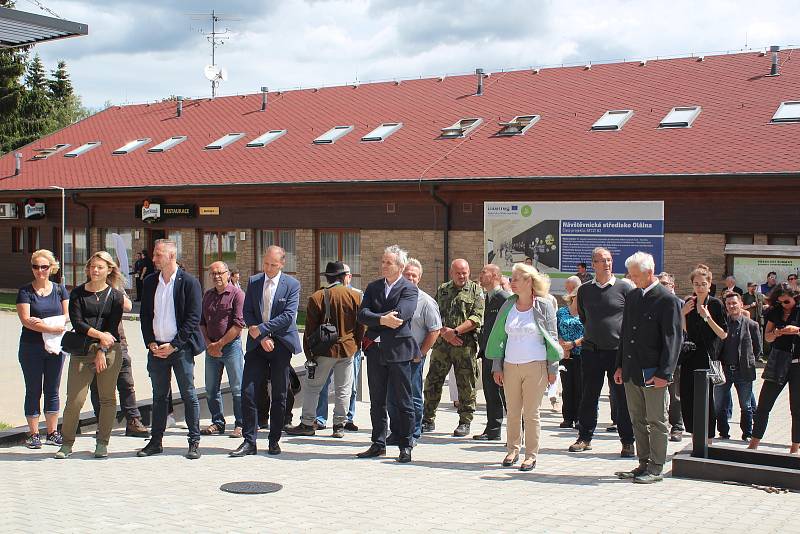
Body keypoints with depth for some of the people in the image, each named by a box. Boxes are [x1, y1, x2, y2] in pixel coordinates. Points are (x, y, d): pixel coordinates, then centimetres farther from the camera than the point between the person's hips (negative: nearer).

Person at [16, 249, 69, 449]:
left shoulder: (59, 289, 7)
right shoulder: (25, 291, -3)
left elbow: (67, 315, 2)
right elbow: (25, 320, -12)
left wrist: (44, 322, -14)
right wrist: (52, 328, -22)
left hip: (55, 346, 3)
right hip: (31, 348, -3)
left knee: (52, 391, 9)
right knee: (33, 391, 4)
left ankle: (52, 432, 16)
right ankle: (33, 434, 10)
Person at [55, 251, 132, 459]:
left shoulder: (115, 295, 6)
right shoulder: (78, 293, 7)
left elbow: (113, 326, -1)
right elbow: (77, 323, -2)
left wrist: (102, 352, -10)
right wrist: (99, 335, -14)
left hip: (109, 350, 0)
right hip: (82, 351, 0)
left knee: (108, 398, 3)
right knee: (75, 399, -5)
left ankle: (103, 443, 14)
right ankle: (67, 443, 7)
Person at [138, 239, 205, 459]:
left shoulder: (189, 282, -6)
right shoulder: (150, 282, 9)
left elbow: (193, 318, -9)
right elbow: (145, 315, 12)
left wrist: (173, 345, -12)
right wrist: (151, 343, -1)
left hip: (180, 348, -5)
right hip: (156, 348, 5)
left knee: (189, 395, 0)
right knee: (159, 396, 11)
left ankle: (194, 442, 7)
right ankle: (156, 441, 18)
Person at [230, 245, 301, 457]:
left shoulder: (292, 285, -2)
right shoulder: (253, 282, 7)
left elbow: (288, 316, -11)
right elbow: (247, 312, 3)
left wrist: (261, 329, -15)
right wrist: (262, 337, -9)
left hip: (281, 344, -2)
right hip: (257, 344, 2)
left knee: (279, 396, 4)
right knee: (248, 392, -5)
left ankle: (274, 440, 15)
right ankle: (249, 441, 2)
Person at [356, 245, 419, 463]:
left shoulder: (409, 289, -3)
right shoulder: (373, 287, 12)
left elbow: (401, 314, -20)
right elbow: (362, 315, -1)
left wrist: (373, 321, -14)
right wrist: (382, 320, -18)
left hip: (399, 351, -5)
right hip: (375, 351, 5)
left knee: (403, 402, 2)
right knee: (377, 401, 12)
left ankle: (405, 446, 10)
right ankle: (378, 444, 21)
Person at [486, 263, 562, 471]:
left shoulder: (543, 306, -1)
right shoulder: (508, 306, 8)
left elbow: (552, 338, 1)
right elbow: (499, 337, 12)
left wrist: (553, 368, -3)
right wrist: (497, 367, 8)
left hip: (535, 366, -3)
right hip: (510, 366, 4)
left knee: (531, 413, 0)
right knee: (513, 412, 8)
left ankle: (531, 455, 8)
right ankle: (513, 450, 20)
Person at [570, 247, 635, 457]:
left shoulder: (624, 288, -2)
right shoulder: (584, 290, 8)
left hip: (618, 351, -3)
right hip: (591, 350, 3)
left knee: (622, 398, 1)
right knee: (588, 396, 8)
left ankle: (628, 442, 9)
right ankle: (585, 438, 19)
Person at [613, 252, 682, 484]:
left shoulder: (668, 300, -10)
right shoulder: (632, 296, 12)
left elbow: (673, 339, -12)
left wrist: (664, 373, -17)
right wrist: (620, 365, 14)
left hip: (653, 374, -7)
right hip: (631, 372, 7)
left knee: (656, 422, 2)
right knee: (638, 421, 13)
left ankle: (656, 468, 10)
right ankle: (644, 464, 22)